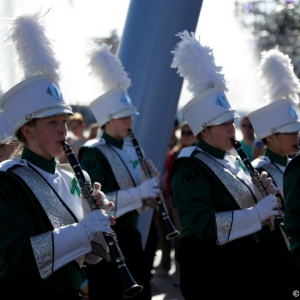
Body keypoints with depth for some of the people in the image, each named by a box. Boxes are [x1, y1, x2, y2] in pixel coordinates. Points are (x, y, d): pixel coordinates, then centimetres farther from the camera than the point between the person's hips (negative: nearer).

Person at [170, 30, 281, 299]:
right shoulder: (190, 169, -16)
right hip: (210, 274, -8)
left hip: (242, 268, 8)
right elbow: (203, 225, -29)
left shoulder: (231, 159, 11)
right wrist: (257, 213, -31)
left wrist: (265, 192, -2)